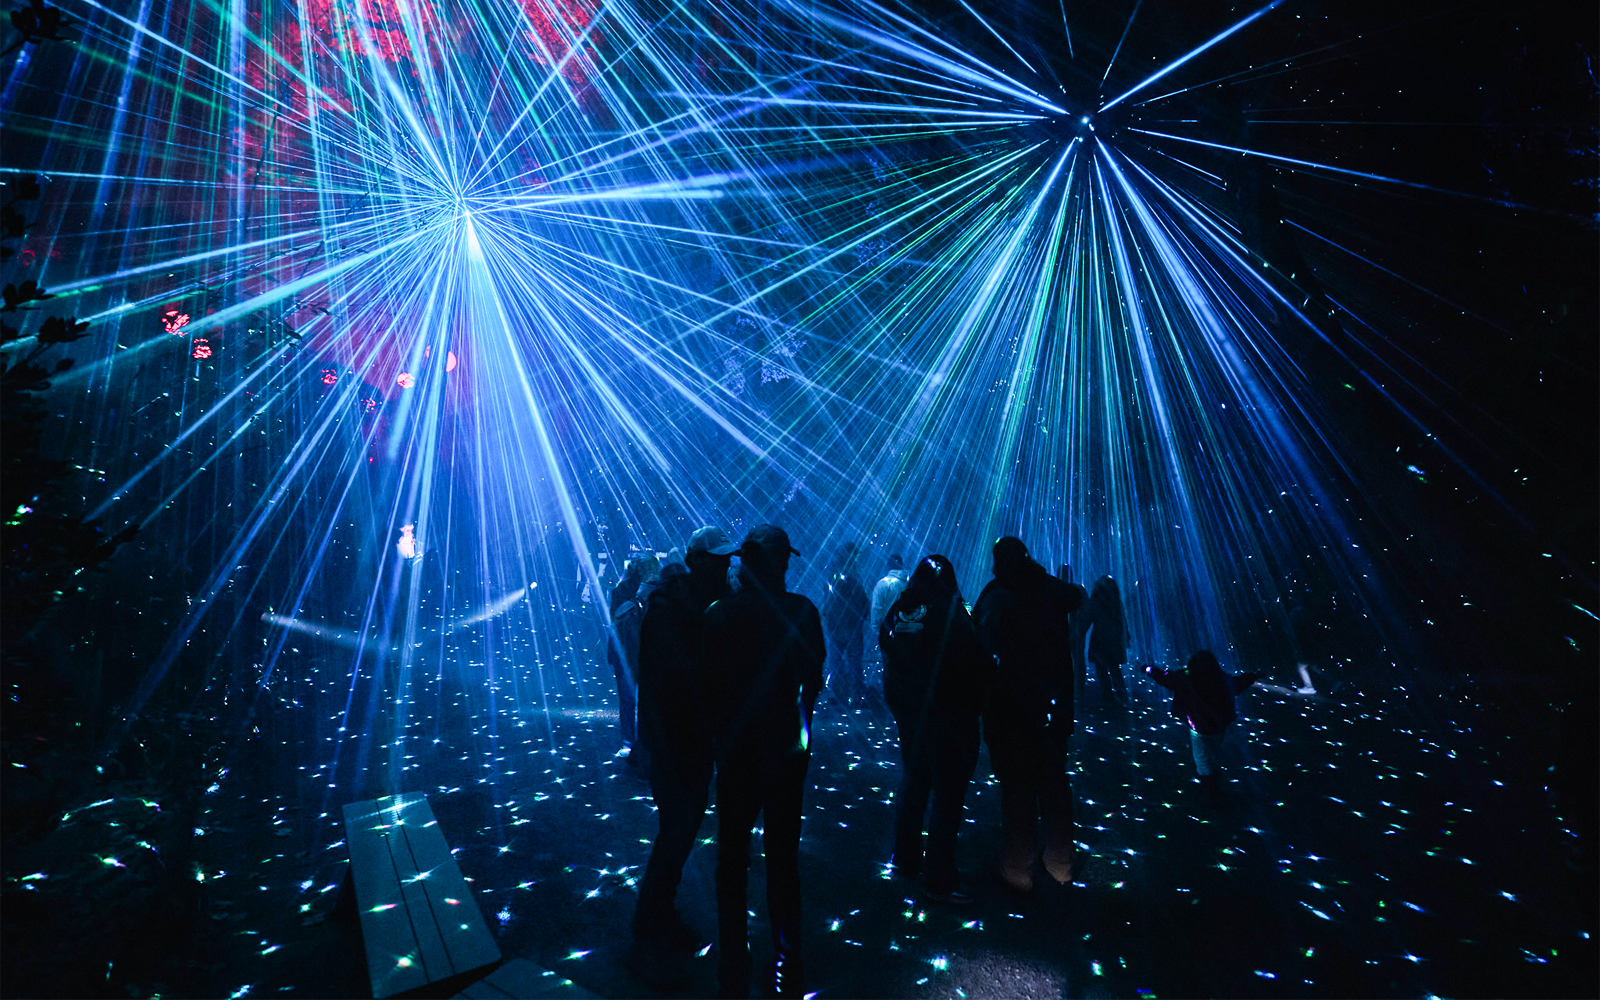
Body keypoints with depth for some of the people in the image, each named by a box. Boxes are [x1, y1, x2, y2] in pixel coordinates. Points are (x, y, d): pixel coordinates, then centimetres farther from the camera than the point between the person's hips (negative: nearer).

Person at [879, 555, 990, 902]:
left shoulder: (896, 613, 2)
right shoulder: (949, 613, -18)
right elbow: (978, 662, -17)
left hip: (906, 712, 7)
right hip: (948, 717, -6)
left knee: (913, 781, 22)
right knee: (947, 794, 5)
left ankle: (906, 858, 36)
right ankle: (942, 880, 13)